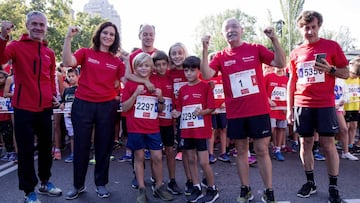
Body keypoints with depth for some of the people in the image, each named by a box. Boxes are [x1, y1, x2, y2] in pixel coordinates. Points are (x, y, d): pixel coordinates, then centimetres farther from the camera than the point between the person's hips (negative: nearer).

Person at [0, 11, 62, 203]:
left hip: (45, 108, 5)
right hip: (24, 108, -5)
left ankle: (45, 182, 34)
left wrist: (54, 95, 6)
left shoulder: (49, 53, 10)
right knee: (26, 150, 4)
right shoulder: (17, 46, -4)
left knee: (46, 146, 15)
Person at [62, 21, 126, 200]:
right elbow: (68, 62, -18)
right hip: (83, 105, -1)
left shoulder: (117, 62, 8)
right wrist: (68, 38, -22)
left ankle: (101, 184, 27)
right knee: (81, 146, 7)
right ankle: (78, 185, 25)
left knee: (104, 146, 10)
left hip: (107, 107, 2)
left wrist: (127, 63, 3)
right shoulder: (85, 53, 2)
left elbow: (120, 85, 10)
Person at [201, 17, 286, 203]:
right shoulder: (220, 57, 4)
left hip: (259, 110, -1)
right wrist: (205, 50, -18)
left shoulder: (256, 49, 2)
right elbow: (206, 75, -11)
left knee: (262, 150, 4)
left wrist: (274, 39, -16)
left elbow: (281, 64, -5)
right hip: (235, 113, 2)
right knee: (241, 151, 11)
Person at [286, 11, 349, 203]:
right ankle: (310, 182, 19)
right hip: (302, 105, 3)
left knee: (328, 144, -1)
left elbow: (346, 73, 4)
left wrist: (330, 69, -17)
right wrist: (289, 108, 7)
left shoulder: (332, 46, 1)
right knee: (305, 143, 6)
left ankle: (333, 187, 11)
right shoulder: (295, 53, 8)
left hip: (325, 104, -2)